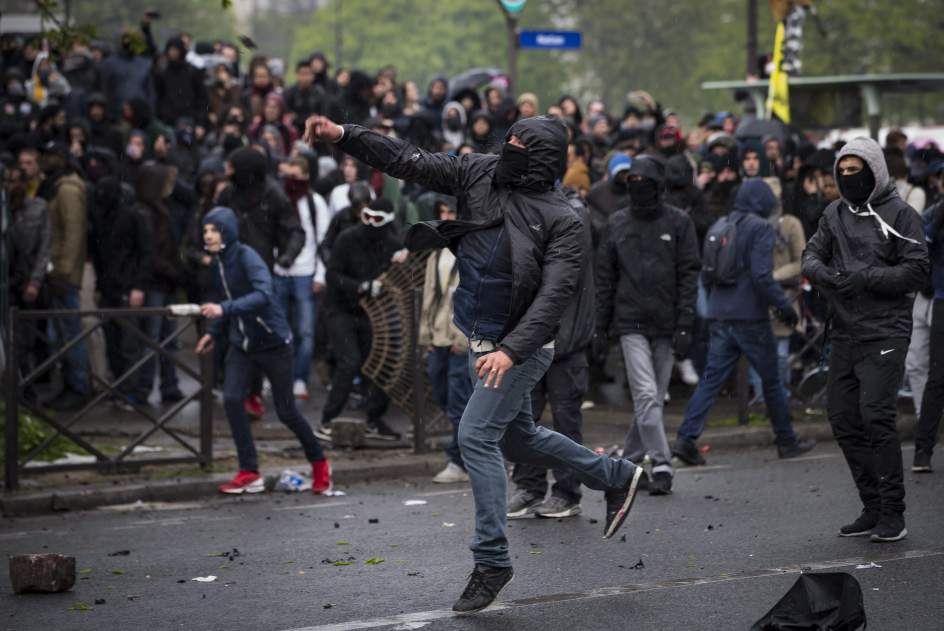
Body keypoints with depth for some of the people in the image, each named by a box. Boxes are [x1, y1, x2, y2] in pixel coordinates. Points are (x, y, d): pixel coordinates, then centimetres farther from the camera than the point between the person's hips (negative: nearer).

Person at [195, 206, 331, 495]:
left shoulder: (246, 257, -20)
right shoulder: (217, 263, 2)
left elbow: (263, 295, -36)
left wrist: (224, 309, -44)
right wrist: (214, 332, 8)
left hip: (273, 342, -6)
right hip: (241, 344, 6)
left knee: (285, 410, 4)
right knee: (231, 398, -14)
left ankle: (319, 463, 28)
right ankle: (249, 473, -6)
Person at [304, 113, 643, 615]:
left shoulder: (559, 219, -19)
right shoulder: (480, 174, -2)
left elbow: (555, 293, -25)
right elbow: (410, 163, -3)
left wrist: (512, 350, -36)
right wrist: (344, 136, -11)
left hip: (519, 349, -8)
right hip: (480, 341, 8)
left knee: (476, 435, -16)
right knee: (516, 438, 20)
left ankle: (491, 559, -9)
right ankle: (616, 477, 39)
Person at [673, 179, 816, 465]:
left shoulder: (717, 227, 12)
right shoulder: (760, 228, -10)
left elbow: (706, 276, 16)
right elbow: (762, 276, -19)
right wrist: (784, 305, -11)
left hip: (720, 319, 6)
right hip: (751, 317, -6)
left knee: (711, 379, 3)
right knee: (771, 380, 8)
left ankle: (686, 439, -10)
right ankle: (786, 441, 18)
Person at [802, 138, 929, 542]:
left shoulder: (899, 215, -4)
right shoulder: (835, 213, 13)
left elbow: (916, 271, -9)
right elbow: (813, 252, 9)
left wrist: (865, 278, -18)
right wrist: (820, 271, -14)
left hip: (885, 332, -6)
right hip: (845, 333, 6)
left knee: (876, 415, -14)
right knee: (843, 418, 6)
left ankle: (893, 513, -7)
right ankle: (873, 508, 16)